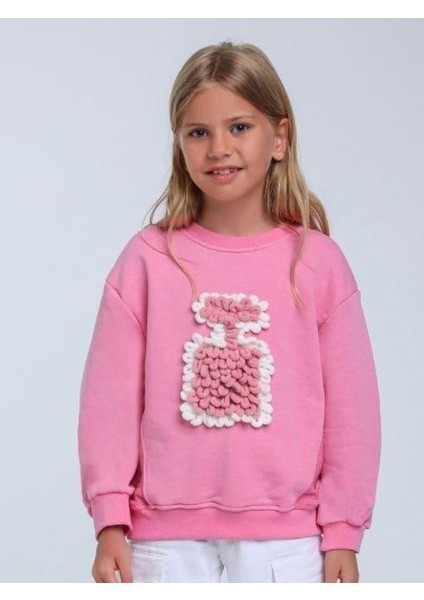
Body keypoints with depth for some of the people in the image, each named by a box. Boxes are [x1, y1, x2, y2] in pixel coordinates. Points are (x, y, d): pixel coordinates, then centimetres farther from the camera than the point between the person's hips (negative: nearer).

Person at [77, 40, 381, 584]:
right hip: (166, 529, 0)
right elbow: (111, 396, 0)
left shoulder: (317, 262, 0)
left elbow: (351, 405, 2)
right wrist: (110, 522, -3)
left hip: (284, 533, 0)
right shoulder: (147, 259, 0)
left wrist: (343, 531, 1)